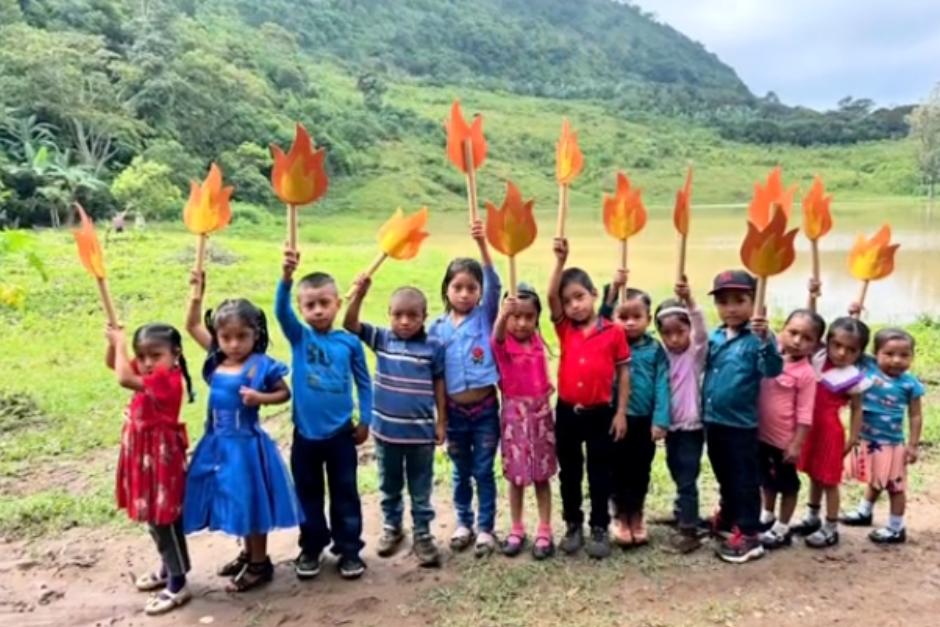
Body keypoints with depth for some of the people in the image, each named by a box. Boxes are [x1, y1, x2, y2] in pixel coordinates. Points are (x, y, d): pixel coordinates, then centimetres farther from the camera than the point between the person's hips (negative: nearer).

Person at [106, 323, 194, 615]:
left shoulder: (167, 380, -24)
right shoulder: (148, 374, 4)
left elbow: (123, 379, -34)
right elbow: (112, 364, 16)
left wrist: (120, 342, -23)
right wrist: (114, 341, -3)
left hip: (161, 458, -10)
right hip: (144, 457, 10)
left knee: (166, 521, -2)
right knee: (154, 518, 21)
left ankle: (178, 585, 7)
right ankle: (167, 569, 37)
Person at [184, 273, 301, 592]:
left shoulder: (261, 366, -15)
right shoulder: (216, 359, 1)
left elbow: (285, 393, -6)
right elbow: (192, 325, 9)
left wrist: (260, 398, -23)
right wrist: (198, 292, 1)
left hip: (246, 443, -6)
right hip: (218, 443, 6)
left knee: (250, 502, 5)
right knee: (233, 502, 18)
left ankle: (260, 563, 20)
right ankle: (248, 554, 36)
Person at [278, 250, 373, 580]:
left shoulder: (349, 342, -4)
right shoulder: (299, 337, -4)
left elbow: (363, 382, 5)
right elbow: (281, 310, -23)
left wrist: (365, 420, 4)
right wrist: (287, 276, -40)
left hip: (340, 433, 0)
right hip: (305, 433, 1)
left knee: (345, 493, 11)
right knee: (308, 494, 14)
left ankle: (349, 549, 24)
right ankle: (311, 547, 31)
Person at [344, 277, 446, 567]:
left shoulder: (433, 347, -9)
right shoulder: (381, 339, -4)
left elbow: (439, 387, -2)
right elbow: (350, 325, -14)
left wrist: (441, 422, -1)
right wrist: (359, 294, -28)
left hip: (420, 432, -2)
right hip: (386, 430, 2)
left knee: (420, 490, 13)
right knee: (389, 487, 20)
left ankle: (422, 534, 26)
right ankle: (391, 527, 38)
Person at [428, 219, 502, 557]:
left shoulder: (485, 316, -3)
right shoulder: (438, 327, 1)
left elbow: (494, 283, -19)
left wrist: (482, 244, -32)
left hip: (485, 408, -2)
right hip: (454, 411, 2)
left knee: (484, 471, 8)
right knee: (461, 473, 16)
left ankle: (486, 528, 21)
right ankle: (464, 524, 31)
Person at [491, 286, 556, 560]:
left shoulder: (537, 341, 3)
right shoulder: (503, 343, -11)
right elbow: (498, 335, -38)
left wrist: (548, 388, 1)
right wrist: (503, 314, -57)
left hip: (541, 412, 3)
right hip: (515, 414, -3)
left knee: (542, 476, 8)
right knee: (516, 477, 7)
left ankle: (544, 532, 17)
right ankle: (517, 530, 21)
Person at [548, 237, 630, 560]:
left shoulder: (613, 332, -6)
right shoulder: (565, 329, 0)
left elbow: (624, 371, -1)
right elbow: (551, 296, -14)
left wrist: (620, 412, -3)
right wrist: (560, 260, -23)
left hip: (600, 413, -2)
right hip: (567, 412, 3)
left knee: (600, 474, 9)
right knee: (569, 473, 13)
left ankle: (600, 529, 22)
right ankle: (573, 527, 28)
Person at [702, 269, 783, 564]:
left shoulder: (757, 338, -13)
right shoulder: (714, 337, 6)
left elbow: (773, 369, -26)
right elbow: (703, 366, 15)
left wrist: (765, 339, -44)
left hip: (740, 422, -6)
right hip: (712, 420, 7)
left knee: (744, 479, 3)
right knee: (723, 476, 22)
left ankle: (747, 534, 11)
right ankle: (728, 516, 40)